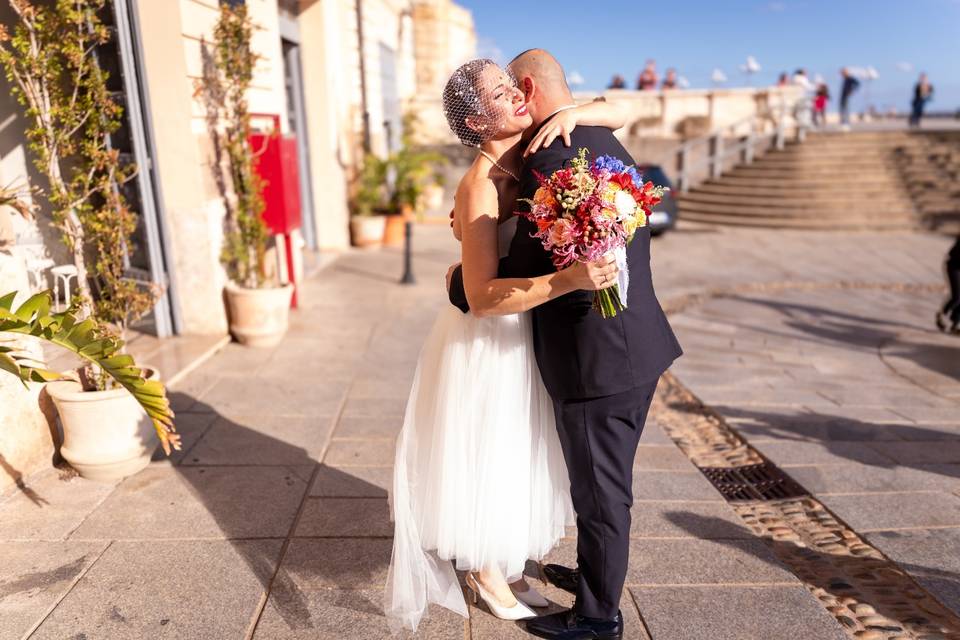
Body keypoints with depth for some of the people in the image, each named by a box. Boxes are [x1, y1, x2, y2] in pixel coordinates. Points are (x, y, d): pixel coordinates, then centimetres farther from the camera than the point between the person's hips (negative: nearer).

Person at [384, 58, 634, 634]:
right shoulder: (482, 186, -24)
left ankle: (506, 567, 43)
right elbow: (483, 295, -31)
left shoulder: (531, 155, -4)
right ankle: (488, 576, 36)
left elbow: (619, 116, 4)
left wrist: (571, 114, -16)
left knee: (516, 456, 21)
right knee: (486, 459, 11)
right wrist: (569, 279, -40)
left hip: (524, 332, 8)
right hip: (487, 340, -8)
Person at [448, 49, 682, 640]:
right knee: (605, 482, 25)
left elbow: (528, 266, -20)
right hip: (636, 343, 10)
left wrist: (461, 280, -1)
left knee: (600, 492, 9)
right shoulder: (607, 143, 12)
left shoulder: (551, 156, -20)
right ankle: (596, 573, 46)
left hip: (597, 358, -10)